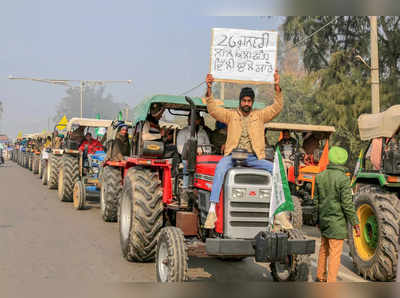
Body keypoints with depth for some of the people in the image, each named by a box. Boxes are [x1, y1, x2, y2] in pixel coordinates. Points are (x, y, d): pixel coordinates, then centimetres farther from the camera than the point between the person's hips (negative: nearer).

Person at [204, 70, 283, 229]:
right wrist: (209, 89, -11)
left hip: (254, 157, 2)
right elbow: (213, 109, 1)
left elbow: (277, 108, 5)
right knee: (220, 167, -34)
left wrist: (277, 87, -7)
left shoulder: (260, 115, 16)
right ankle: (212, 211, -39)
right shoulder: (231, 115, 13)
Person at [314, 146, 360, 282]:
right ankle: (331, 282, 2)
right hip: (337, 222, -7)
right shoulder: (343, 179, -17)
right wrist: (355, 223, -10)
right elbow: (347, 204, -18)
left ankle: (320, 276, 36)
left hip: (324, 220, 7)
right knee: (335, 253, -1)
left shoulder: (320, 177, 2)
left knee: (324, 249, 23)